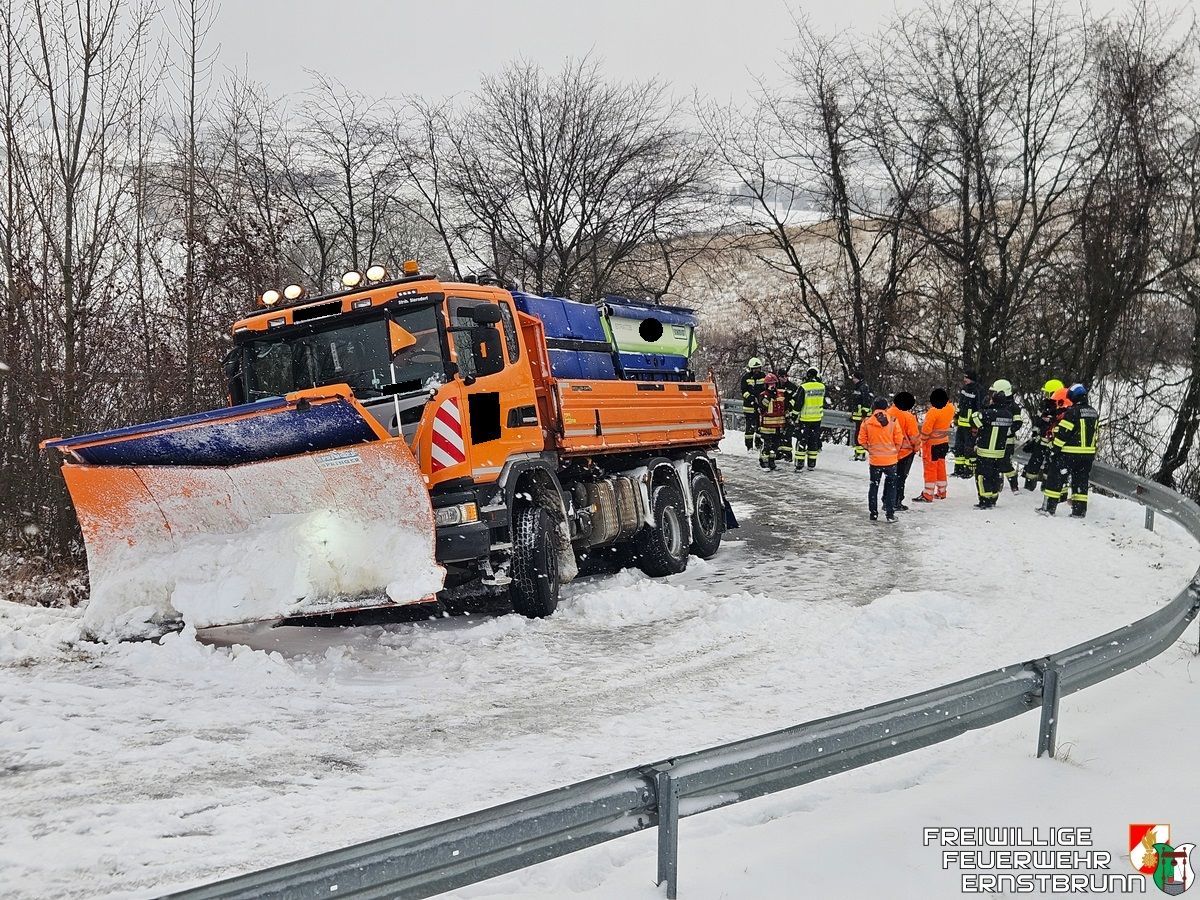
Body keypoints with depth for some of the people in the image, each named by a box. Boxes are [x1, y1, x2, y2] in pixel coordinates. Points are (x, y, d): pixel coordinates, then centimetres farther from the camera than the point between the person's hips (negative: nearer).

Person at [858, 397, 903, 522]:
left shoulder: (867, 422, -7)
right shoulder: (893, 421, -8)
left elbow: (862, 440, -3)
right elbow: (899, 440, -5)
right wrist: (895, 452, 9)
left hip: (874, 460, 1)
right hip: (891, 459, -1)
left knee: (874, 486, 13)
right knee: (891, 486, 12)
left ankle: (874, 514, 14)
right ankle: (890, 514, 11)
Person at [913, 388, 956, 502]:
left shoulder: (933, 412, -26)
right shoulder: (950, 408, -4)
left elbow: (926, 429, -20)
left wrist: (922, 441, -7)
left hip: (932, 444, -7)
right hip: (944, 442, 7)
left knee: (930, 468, 0)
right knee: (940, 467, 18)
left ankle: (927, 495, 4)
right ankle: (941, 492, 28)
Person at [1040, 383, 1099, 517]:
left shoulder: (1072, 412, -14)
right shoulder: (1094, 412, 10)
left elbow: (1062, 432, -15)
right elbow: (1096, 434, 18)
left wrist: (1055, 449, -8)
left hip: (1070, 454, -7)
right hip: (1088, 454, 7)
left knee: (1056, 478, 1)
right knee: (1081, 481, 13)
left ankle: (1049, 507, 1)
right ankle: (1079, 510, 13)